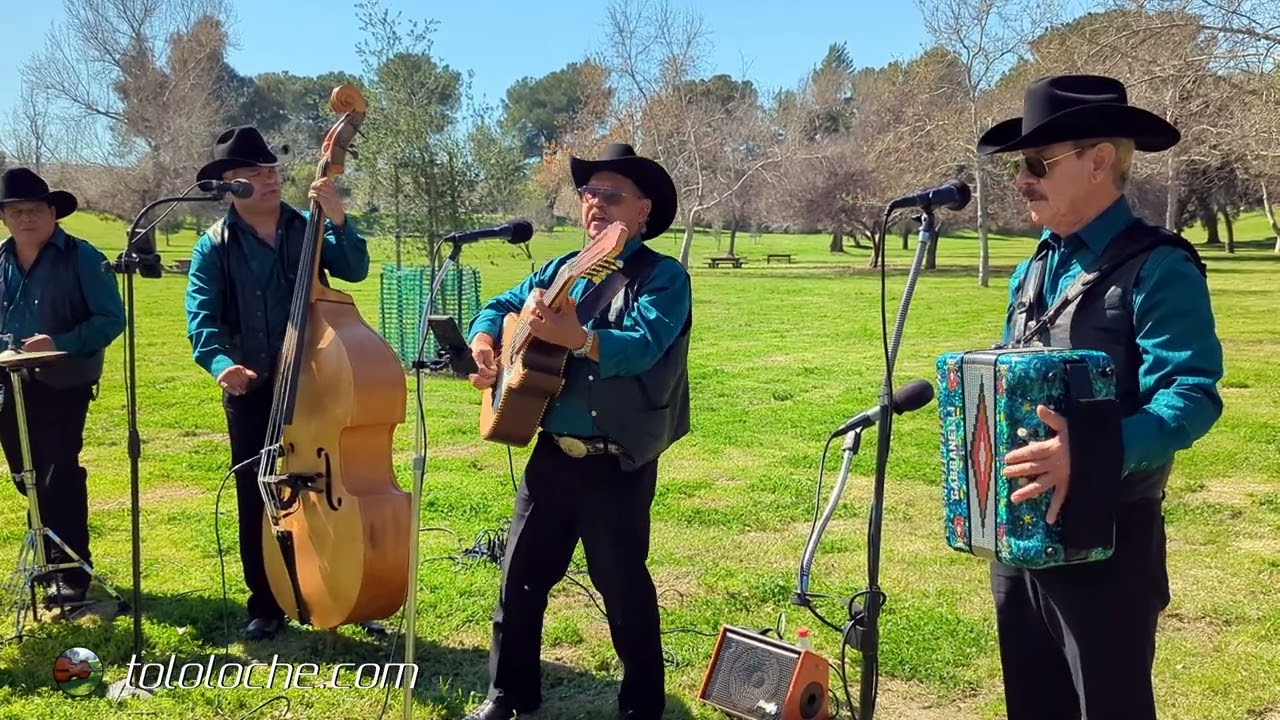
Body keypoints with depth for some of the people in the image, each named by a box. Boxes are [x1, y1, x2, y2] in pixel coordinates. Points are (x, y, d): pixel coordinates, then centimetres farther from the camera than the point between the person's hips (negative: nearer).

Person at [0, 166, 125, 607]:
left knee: (60, 479, -7)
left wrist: (60, 345, -23)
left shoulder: (81, 258, -8)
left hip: (63, 387, -6)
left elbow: (111, 319, -12)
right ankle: (50, 559, 30)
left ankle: (72, 571, 1)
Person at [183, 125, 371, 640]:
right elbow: (202, 319, -11)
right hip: (250, 392, -1)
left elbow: (355, 270, -9)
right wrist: (222, 363, -30)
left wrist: (338, 220, -24)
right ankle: (267, 606, 21)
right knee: (258, 503, 7)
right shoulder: (213, 248, -2)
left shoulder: (308, 229, 4)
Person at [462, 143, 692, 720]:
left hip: (618, 464, -6)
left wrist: (575, 337, -40)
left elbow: (643, 345, -25)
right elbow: (501, 305, 20)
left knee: (622, 585, 5)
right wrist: (483, 340, -3)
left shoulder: (663, 276, -9)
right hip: (551, 454, 6)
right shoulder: (560, 270, 12)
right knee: (521, 575, 12)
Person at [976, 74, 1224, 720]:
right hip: (1018, 530, 8)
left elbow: (1191, 398, -24)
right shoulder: (1033, 269, 12)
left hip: (1106, 537, -7)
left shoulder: (1158, 268, -14)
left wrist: (1089, 455, -38)